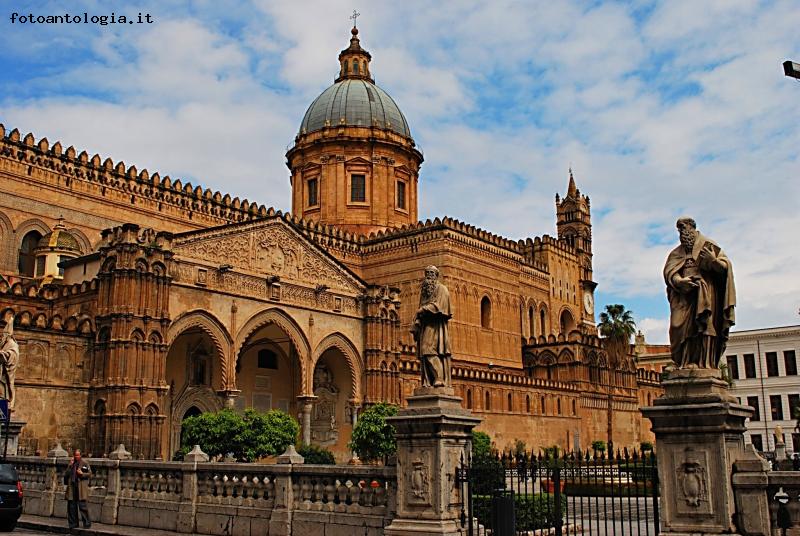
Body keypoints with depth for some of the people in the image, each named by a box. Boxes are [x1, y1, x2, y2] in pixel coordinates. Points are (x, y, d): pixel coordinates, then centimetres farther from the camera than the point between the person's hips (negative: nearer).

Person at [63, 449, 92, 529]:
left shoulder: (84, 463, 0)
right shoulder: (71, 463, 13)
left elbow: (89, 473, 1)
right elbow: (66, 474, 7)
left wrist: (82, 474, -15)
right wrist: (70, 465, -4)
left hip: (81, 488, -5)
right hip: (72, 487, 5)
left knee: (82, 506, -6)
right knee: (71, 506, 8)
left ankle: (87, 523, 1)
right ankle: (73, 523, 18)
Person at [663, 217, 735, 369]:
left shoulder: (707, 245, 9)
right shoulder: (677, 252, 20)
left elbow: (726, 266, 2)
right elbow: (669, 271, 4)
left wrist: (714, 260, -20)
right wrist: (680, 281, -17)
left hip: (704, 292, -4)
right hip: (683, 294, 4)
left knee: (704, 325, -15)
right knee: (685, 326, -8)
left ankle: (705, 362, -21)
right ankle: (688, 362, -13)